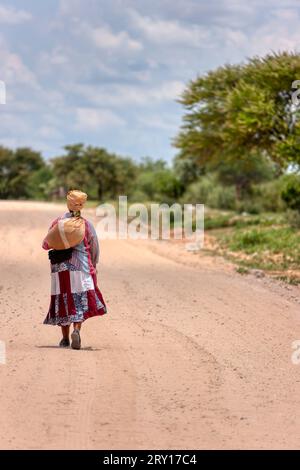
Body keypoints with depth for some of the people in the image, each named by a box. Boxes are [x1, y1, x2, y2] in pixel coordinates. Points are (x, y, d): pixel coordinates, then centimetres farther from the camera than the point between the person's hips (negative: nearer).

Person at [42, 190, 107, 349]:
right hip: (81, 266, -2)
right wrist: (93, 266, 17)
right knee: (81, 300, -2)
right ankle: (76, 330, -25)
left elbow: (46, 244, 5)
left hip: (60, 267, 2)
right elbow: (94, 248, 6)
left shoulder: (57, 222, 2)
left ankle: (65, 338, 15)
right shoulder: (86, 224, 0)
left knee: (64, 300, 11)